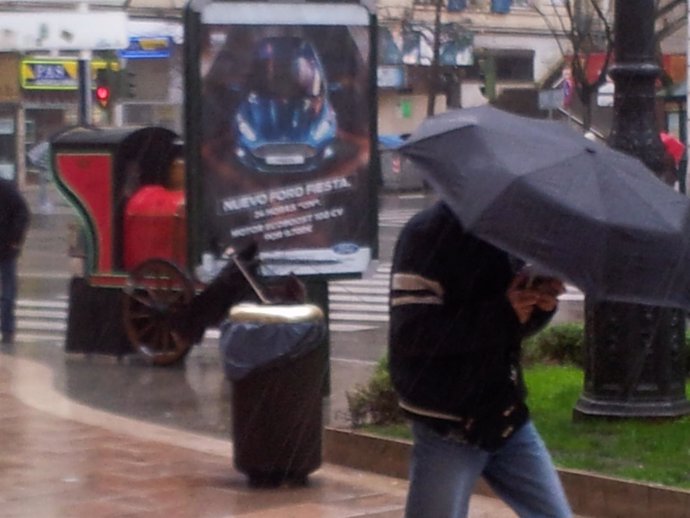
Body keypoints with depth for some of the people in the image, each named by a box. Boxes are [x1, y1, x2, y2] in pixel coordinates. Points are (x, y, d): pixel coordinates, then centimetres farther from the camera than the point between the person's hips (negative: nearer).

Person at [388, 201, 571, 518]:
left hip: (508, 417, 7)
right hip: (447, 426, -7)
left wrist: (540, 304, -8)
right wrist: (502, 312, -25)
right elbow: (411, 333, -22)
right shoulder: (429, 232, -14)